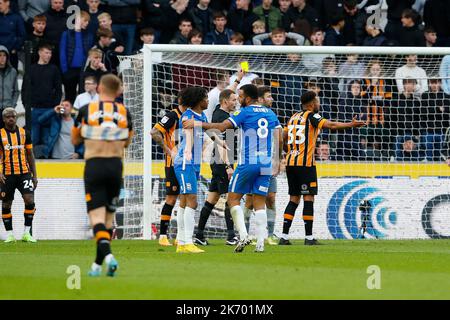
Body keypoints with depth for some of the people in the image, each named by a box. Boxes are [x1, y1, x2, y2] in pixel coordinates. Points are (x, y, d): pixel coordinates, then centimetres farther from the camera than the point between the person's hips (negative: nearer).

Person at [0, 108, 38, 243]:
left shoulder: (24, 133, 7)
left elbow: (30, 154, 14)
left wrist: (34, 175, 11)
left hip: (24, 173, 1)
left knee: (30, 201, -14)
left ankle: (27, 233, -5)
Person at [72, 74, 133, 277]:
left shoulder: (86, 111, -4)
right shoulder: (124, 112, 3)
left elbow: (75, 140, 10)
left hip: (94, 166, -3)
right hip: (116, 166, 3)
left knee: (97, 215, -6)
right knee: (109, 215, 14)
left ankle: (107, 254, -31)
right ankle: (98, 264, 17)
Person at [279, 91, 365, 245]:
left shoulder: (294, 117, 16)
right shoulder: (311, 116, -5)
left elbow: (283, 137, 21)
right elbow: (330, 125, -19)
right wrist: (351, 125, -21)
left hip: (290, 163, 7)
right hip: (305, 163, -7)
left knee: (294, 199, 11)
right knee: (308, 198, -3)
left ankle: (284, 236, 5)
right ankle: (309, 237, -4)